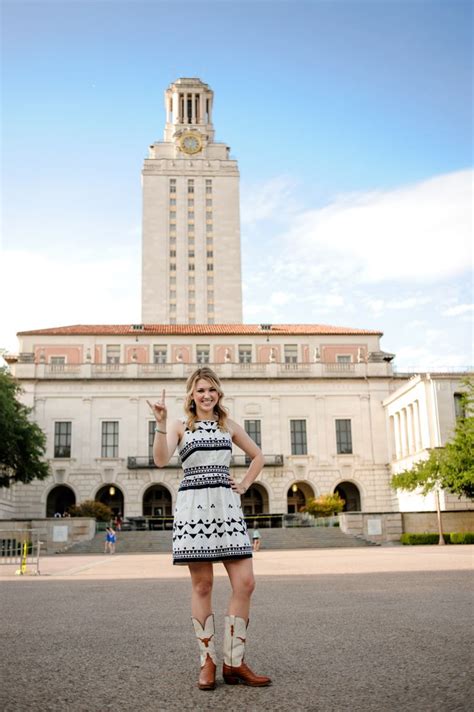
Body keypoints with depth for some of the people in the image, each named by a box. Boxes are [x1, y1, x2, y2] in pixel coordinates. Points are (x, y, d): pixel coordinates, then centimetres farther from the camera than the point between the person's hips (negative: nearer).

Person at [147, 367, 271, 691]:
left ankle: (234, 663, 7)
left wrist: (244, 486, 14)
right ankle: (208, 662, 11)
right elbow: (161, 459, -10)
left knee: (245, 582, -5)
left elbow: (258, 456, 26)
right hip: (194, 506, -3)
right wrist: (161, 422, -19)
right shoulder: (180, 426, 7)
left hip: (226, 505, 3)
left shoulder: (229, 425, 15)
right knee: (202, 586, 0)